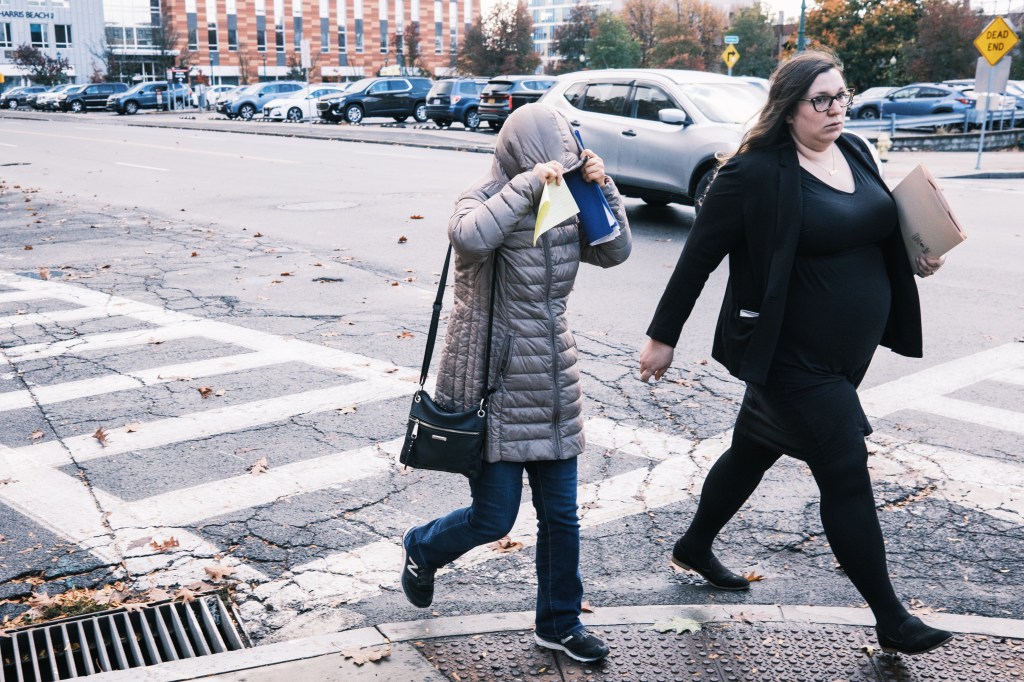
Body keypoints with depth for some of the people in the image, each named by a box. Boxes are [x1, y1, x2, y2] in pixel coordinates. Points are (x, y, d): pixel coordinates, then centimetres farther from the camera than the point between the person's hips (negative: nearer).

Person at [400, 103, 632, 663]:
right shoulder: (483, 202, -14)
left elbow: (615, 251, 4)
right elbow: (470, 238, -37)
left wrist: (602, 187, -7)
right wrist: (526, 184, -33)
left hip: (553, 385, 6)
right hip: (492, 383, -5)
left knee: (561, 514, 11)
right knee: (494, 517, 2)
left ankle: (559, 623, 30)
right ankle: (421, 548, 35)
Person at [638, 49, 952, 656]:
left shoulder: (856, 152, 7)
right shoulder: (754, 173, -16)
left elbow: (878, 233, 20)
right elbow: (698, 258, -12)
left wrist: (916, 258, 0)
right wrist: (663, 338, -8)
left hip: (848, 353, 8)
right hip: (793, 357, -7)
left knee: (755, 449, 21)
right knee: (847, 475, -2)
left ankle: (696, 547, 42)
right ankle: (891, 619, 14)